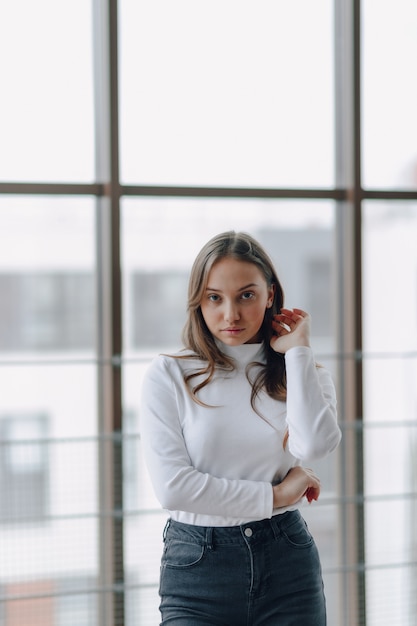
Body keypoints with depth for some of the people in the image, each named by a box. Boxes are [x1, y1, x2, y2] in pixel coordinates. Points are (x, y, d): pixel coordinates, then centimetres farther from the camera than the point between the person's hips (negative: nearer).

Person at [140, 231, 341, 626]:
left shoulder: (304, 373, 6)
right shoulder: (168, 375, -3)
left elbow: (315, 445, -15)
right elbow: (171, 485, -13)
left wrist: (296, 350, -8)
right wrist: (273, 496, -7)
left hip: (287, 563, 2)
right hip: (197, 567, -2)